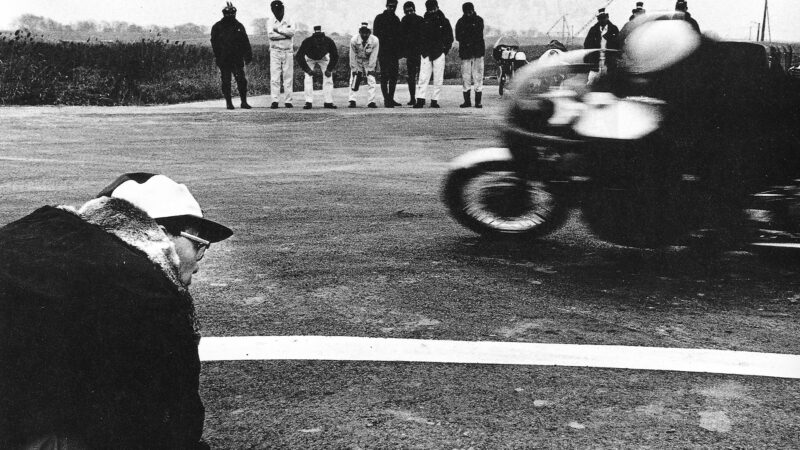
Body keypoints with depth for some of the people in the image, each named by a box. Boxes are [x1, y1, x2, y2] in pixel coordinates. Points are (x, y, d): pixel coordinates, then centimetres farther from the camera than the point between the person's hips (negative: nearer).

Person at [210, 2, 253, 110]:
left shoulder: (239, 26, 10)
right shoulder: (217, 27, 3)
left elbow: (245, 42, 11)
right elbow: (214, 43, 1)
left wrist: (248, 55, 3)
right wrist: (218, 57, -7)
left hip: (237, 59, 1)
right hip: (224, 60, -1)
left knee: (241, 80, -6)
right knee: (226, 82, 2)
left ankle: (244, 102, 1)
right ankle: (228, 103, 9)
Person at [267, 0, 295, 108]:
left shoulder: (289, 20, 4)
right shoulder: (270, 21, 3)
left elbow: (291, 32, -15)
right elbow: (270, 35, -13)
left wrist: (278, 29, -14)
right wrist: (285, 34, -13)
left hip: (288, 52, 1)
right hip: (275, 52, -1)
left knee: (288, 77, 1)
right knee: (274, 77, -7)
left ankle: (288, 101, 5)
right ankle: (274, 101, -8)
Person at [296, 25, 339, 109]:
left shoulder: (329, 41, -33)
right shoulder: (307, 42, -38)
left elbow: (335, 56, -17)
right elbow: (299, 56, -29)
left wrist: (329, 69, -24)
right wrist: (307, 69, -35)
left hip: (324, 58, 1)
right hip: (309, 59, -1)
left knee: (328, 77, -8)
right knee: (308, 78, -13)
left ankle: (328, 102, -2)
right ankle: (309, 102, -10)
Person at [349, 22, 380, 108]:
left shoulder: (375, 41, -23)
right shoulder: (354, 40, -23)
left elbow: (373, 57, -19)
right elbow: (352, 56, -17)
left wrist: (369, 70, -20)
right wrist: (354, 69, -17)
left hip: (369, 62, 0)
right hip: (357, 62, 0)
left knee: (371, 80, -12)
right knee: (354, 80, -8)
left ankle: (371, 102, -8)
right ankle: (352, 101, -3)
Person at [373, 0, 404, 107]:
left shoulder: (396, 19, 16)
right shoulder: (380, 18, 0)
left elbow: (400, 36, 18)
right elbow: (376, 34, -4)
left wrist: (400, 49, 7)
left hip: (394, 52, 6)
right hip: (383, 52, -6)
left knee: (394, 76, 6)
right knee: (384, 76, -6)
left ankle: (391, 99, 13)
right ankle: (386, 99, -6)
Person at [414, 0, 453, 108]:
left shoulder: (444, 21, 6)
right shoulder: (424, 21, 9)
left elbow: (450, 38, 8)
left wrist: (445, 49, -1)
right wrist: (421, 49, 2)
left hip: (439, 53, -1)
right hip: (426, 53, 1)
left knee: (438, 79, -1)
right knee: (423, 77, -7)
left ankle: (435, 100, 4)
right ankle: (420, 99, -9)